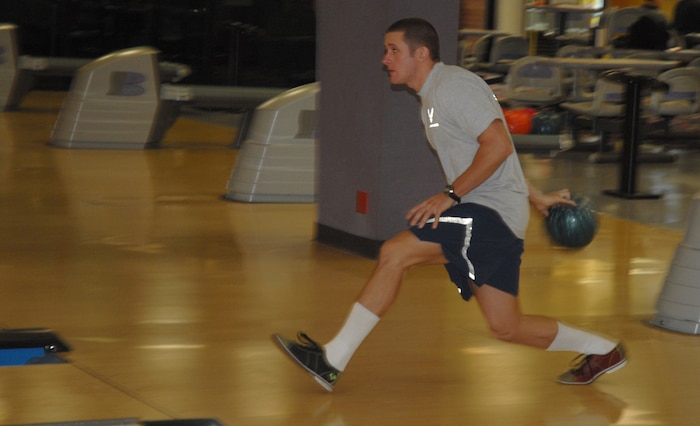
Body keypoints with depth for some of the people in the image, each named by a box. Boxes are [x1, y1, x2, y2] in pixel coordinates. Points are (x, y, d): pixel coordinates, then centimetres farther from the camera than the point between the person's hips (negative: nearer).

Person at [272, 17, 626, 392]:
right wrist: (536, 196, 30)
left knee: (395, 252, -18)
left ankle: (333, 359, -16)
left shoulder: (452, 85, -11)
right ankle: (602, 351, 24)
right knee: (505, 327, 9)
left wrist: (450, 195, -21)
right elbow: (496, 153, 27)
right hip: (484, 216, 10)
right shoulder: (433, 97, 21)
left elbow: (499, 146, -21)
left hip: (490, 211, -10)